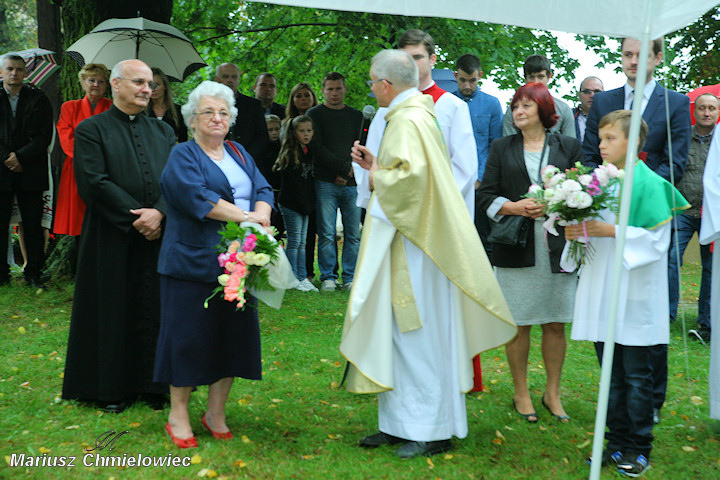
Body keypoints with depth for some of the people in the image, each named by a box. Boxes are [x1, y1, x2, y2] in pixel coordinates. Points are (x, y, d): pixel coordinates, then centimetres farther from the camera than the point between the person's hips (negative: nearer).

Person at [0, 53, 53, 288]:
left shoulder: (38, 100, 6)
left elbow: (44, 136, -1)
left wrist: (20, 156, -11)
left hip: (30, 173, 0)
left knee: (33, 225, 2)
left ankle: (33, 273, 10)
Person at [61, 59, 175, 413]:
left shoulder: (163, 131, 13)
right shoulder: (92, 129, 0)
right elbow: (95, 183, -10)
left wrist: (159, 212, -14)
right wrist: (135, 217, -14)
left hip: (157, 234, 4)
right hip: (112, 238, -3)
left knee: (153, 308, 6)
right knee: (112, 310, 4)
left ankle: (150, 383, 18)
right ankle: (110, 387, 16)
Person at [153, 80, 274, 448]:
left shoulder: (239, 153, 17)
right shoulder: (182, 156, -1)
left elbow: (262, 190, 7)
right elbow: (198, 198, -17)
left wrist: (262, 214, -15)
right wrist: (245, 216, -19)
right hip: (193, 262, -6)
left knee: (232, 334, 7)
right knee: (188, 335, -1)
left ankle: (216, 413, 20)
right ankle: (178, 415, 13)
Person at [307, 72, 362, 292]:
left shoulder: (356, 116, 17)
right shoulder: (315, 114, 7)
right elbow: (318, 149, -3)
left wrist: (346, 174, -3)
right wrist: (345, 167, -8)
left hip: (351, 183, 3)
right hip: (325, 183, -3)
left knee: (353, 234, 0)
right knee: (326, 234, -4)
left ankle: (350, 278, 8)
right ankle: (328, 277, 5)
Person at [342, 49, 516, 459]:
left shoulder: (408, 121, -17)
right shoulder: (418, 113, 15)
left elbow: (410, 176, -30)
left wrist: (378, 177, -12)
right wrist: (376, 165, 12)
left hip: (413, 244, -10)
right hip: (405, 240, 10)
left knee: (418, 336, -3)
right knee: (400, 331, 13)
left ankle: (432, 430, 7)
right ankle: (399, 423, 21)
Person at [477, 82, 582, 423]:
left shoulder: (569, 147, 10)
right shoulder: (502, 148, 11)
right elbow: (486, 195, 6)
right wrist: (515, 207, -11)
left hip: (557, 245, 0)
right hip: (515, 246, 0)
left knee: (555, 323, 5)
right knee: (518, 323, 2)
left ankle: (553, 393, 19)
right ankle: (521, 393, 16)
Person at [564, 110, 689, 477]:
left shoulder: (649, 184, -9)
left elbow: (656, 240, -13)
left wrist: (613, 232, -19)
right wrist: (576, 233, -5)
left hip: (634, 294, -6)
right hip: (601, 291, 6)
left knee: (636, 374, 2)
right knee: (611, 374, 12)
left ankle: (639, 449, 14)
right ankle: (618, 443, 23)